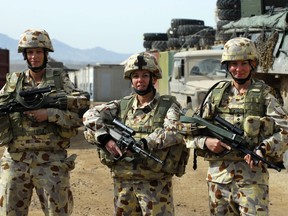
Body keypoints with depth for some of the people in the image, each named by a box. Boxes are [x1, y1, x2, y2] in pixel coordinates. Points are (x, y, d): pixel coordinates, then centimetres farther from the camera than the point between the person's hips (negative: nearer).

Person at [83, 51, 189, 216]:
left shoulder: (169, 105, -1)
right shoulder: (122, 105, 9)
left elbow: (173, 131, -18)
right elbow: (90, 115, 3)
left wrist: (144, 143, -27)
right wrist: (106, 139, -12)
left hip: (156, 183, -4)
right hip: (123, 182, 4)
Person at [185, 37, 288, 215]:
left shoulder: (264, 95, 2)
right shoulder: (217, 94, 10)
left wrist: (263, 149, -21)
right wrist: (206, 141, -9)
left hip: (252, 173, -3)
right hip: (219, 173, 3)